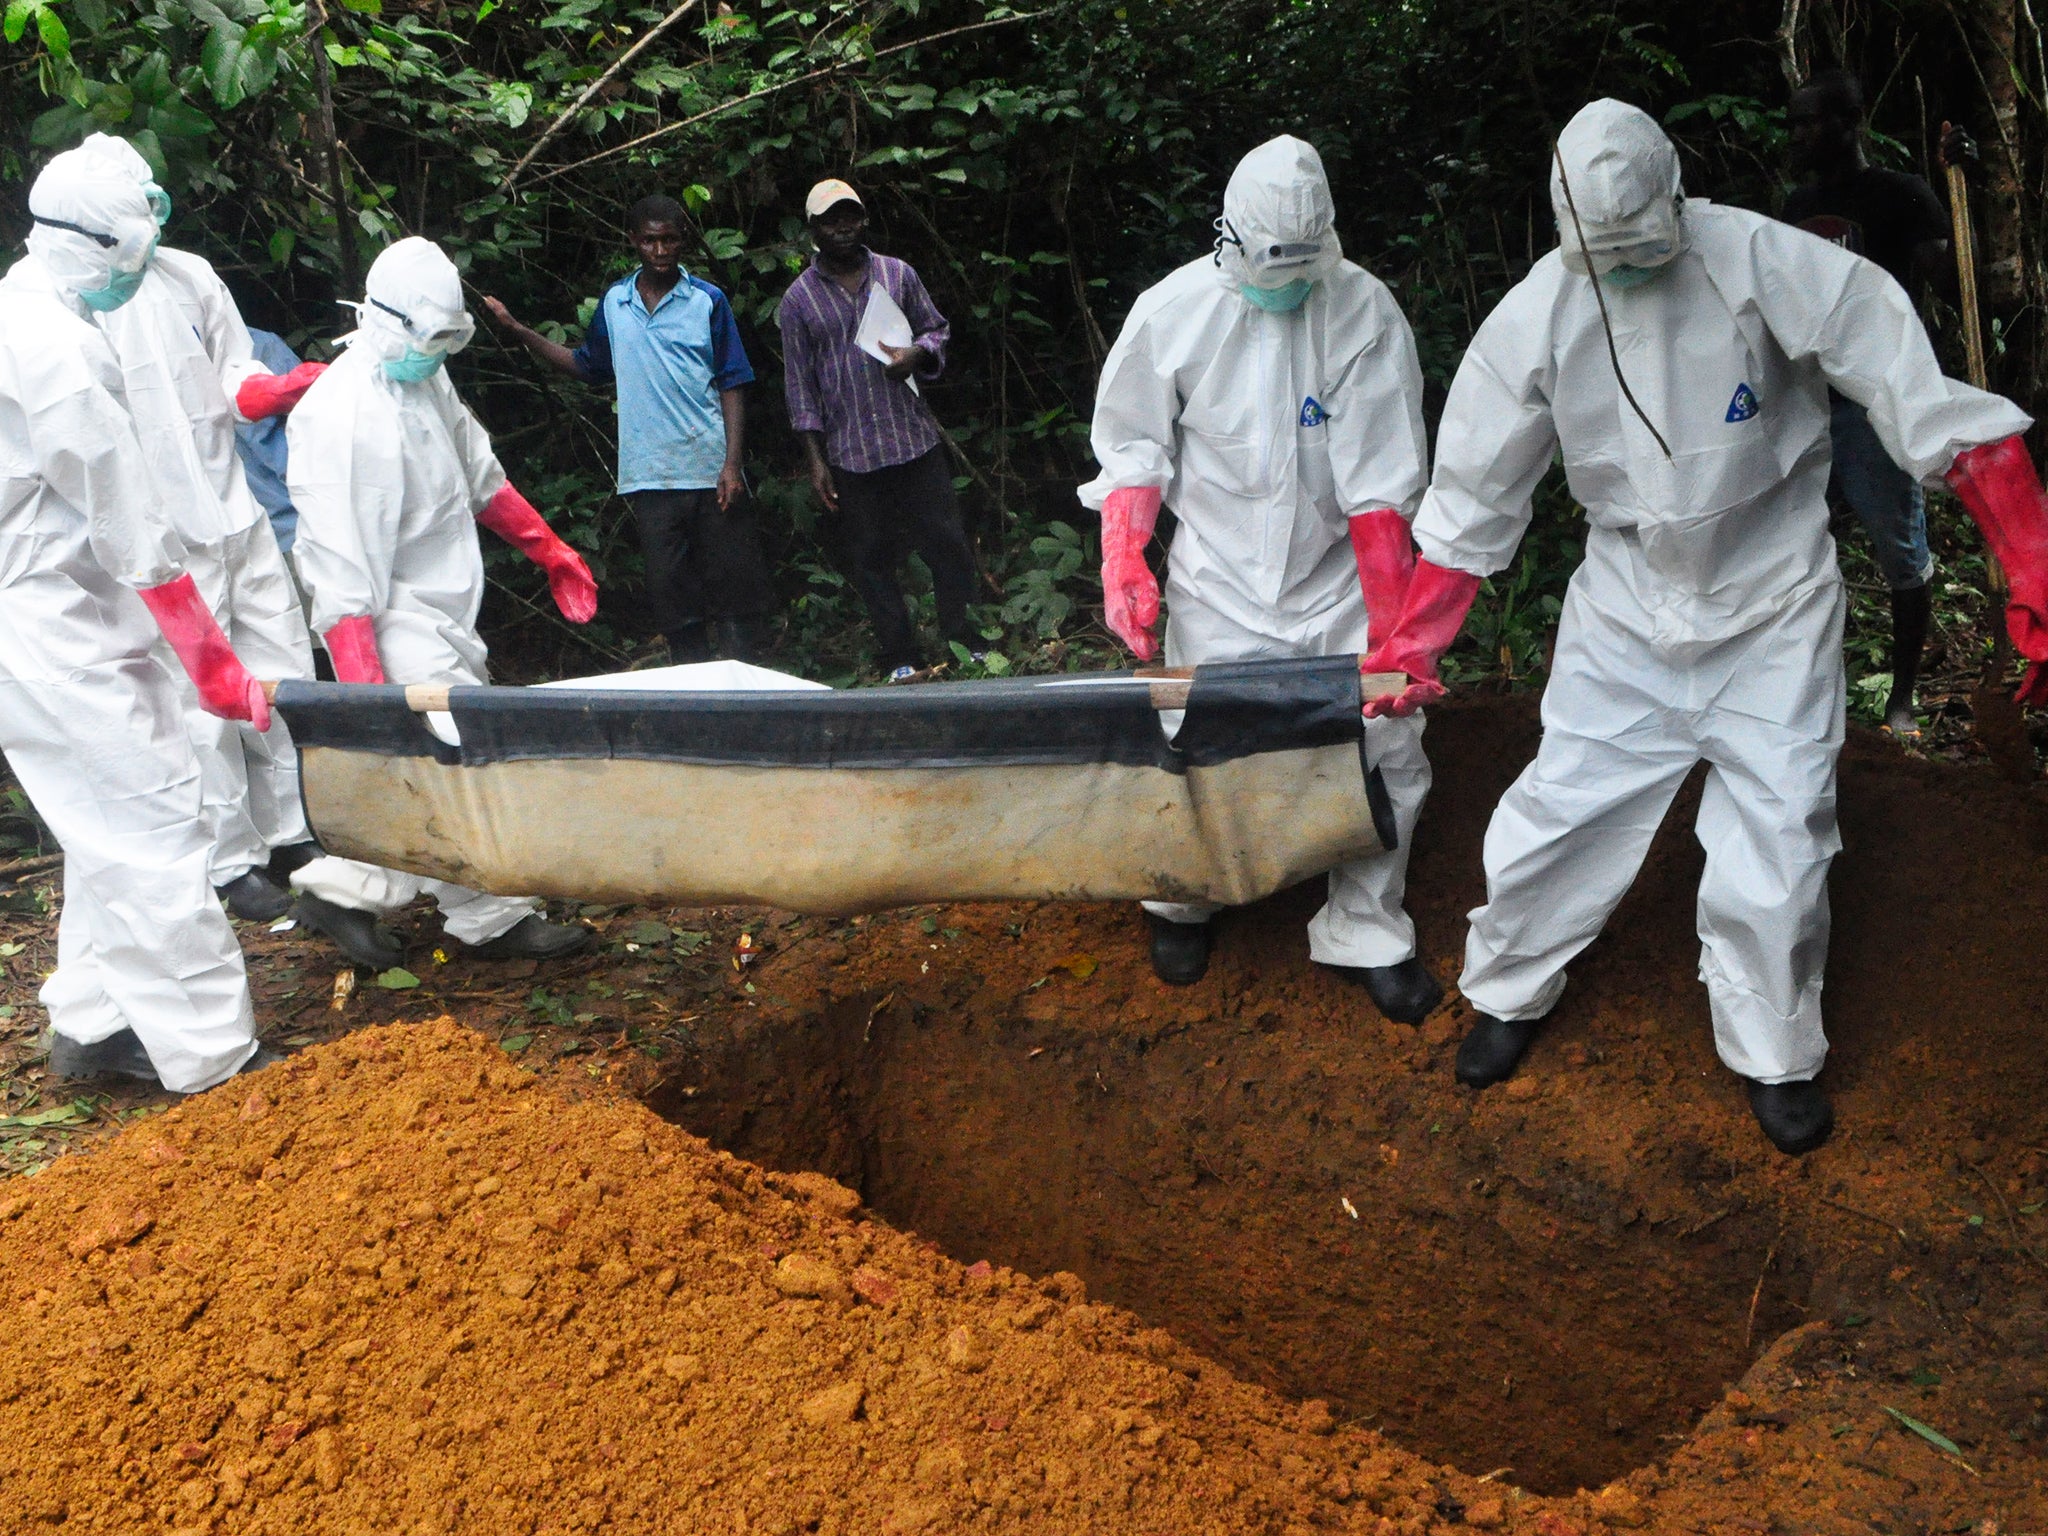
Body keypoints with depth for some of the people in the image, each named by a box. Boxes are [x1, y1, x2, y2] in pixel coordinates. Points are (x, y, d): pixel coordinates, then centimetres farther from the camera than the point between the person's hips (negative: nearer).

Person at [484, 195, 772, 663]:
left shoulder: (708, 301, 1)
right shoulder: (614, 303, 10)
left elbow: (731, 386, 0)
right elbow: (586, 365, 23)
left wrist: (733, 463, -9)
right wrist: (517, 329, 17)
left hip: (710, 471, -3)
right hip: (649, 478, 3)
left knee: (734, 583, 0)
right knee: (669, 590, 5)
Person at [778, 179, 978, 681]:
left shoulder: (898, 274, 7)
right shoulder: (799, 299, 3)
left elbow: (937, 328, 16)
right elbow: (799, 384, 4)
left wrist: (918, 353, -9)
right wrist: (816, 460, -1)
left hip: (915, 440, 1)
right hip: (850, 456, -1)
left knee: (947, 544, 1)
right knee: (872, 562, 4)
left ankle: (963, 645, 14)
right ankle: (900, 659, 13)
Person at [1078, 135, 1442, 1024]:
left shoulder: (1364, 312, -10)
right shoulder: (1173, 311, -8)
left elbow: (1381, 482, -12)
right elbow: (1134, 447, 2)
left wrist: (1393, 627, -15)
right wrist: (1123, 560, -12)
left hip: (1338, 578, 0)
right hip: (1220, 583, 0)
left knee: (1388, 746, -3)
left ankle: (1364, 932, 17)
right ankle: (1181, 902, 34)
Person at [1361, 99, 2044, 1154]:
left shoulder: (1763, 263, -20)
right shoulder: (1537, 317, -11)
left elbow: (1922, 400, -21)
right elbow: (1473, 495, -1)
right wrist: (1412, 641, -3)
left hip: (1771, 611, -2)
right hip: (1626, 612, 2)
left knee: (1775, 850, 1)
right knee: (1552, 818, 5)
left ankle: (1776, 1053, 28)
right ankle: (1509, 991, 34)